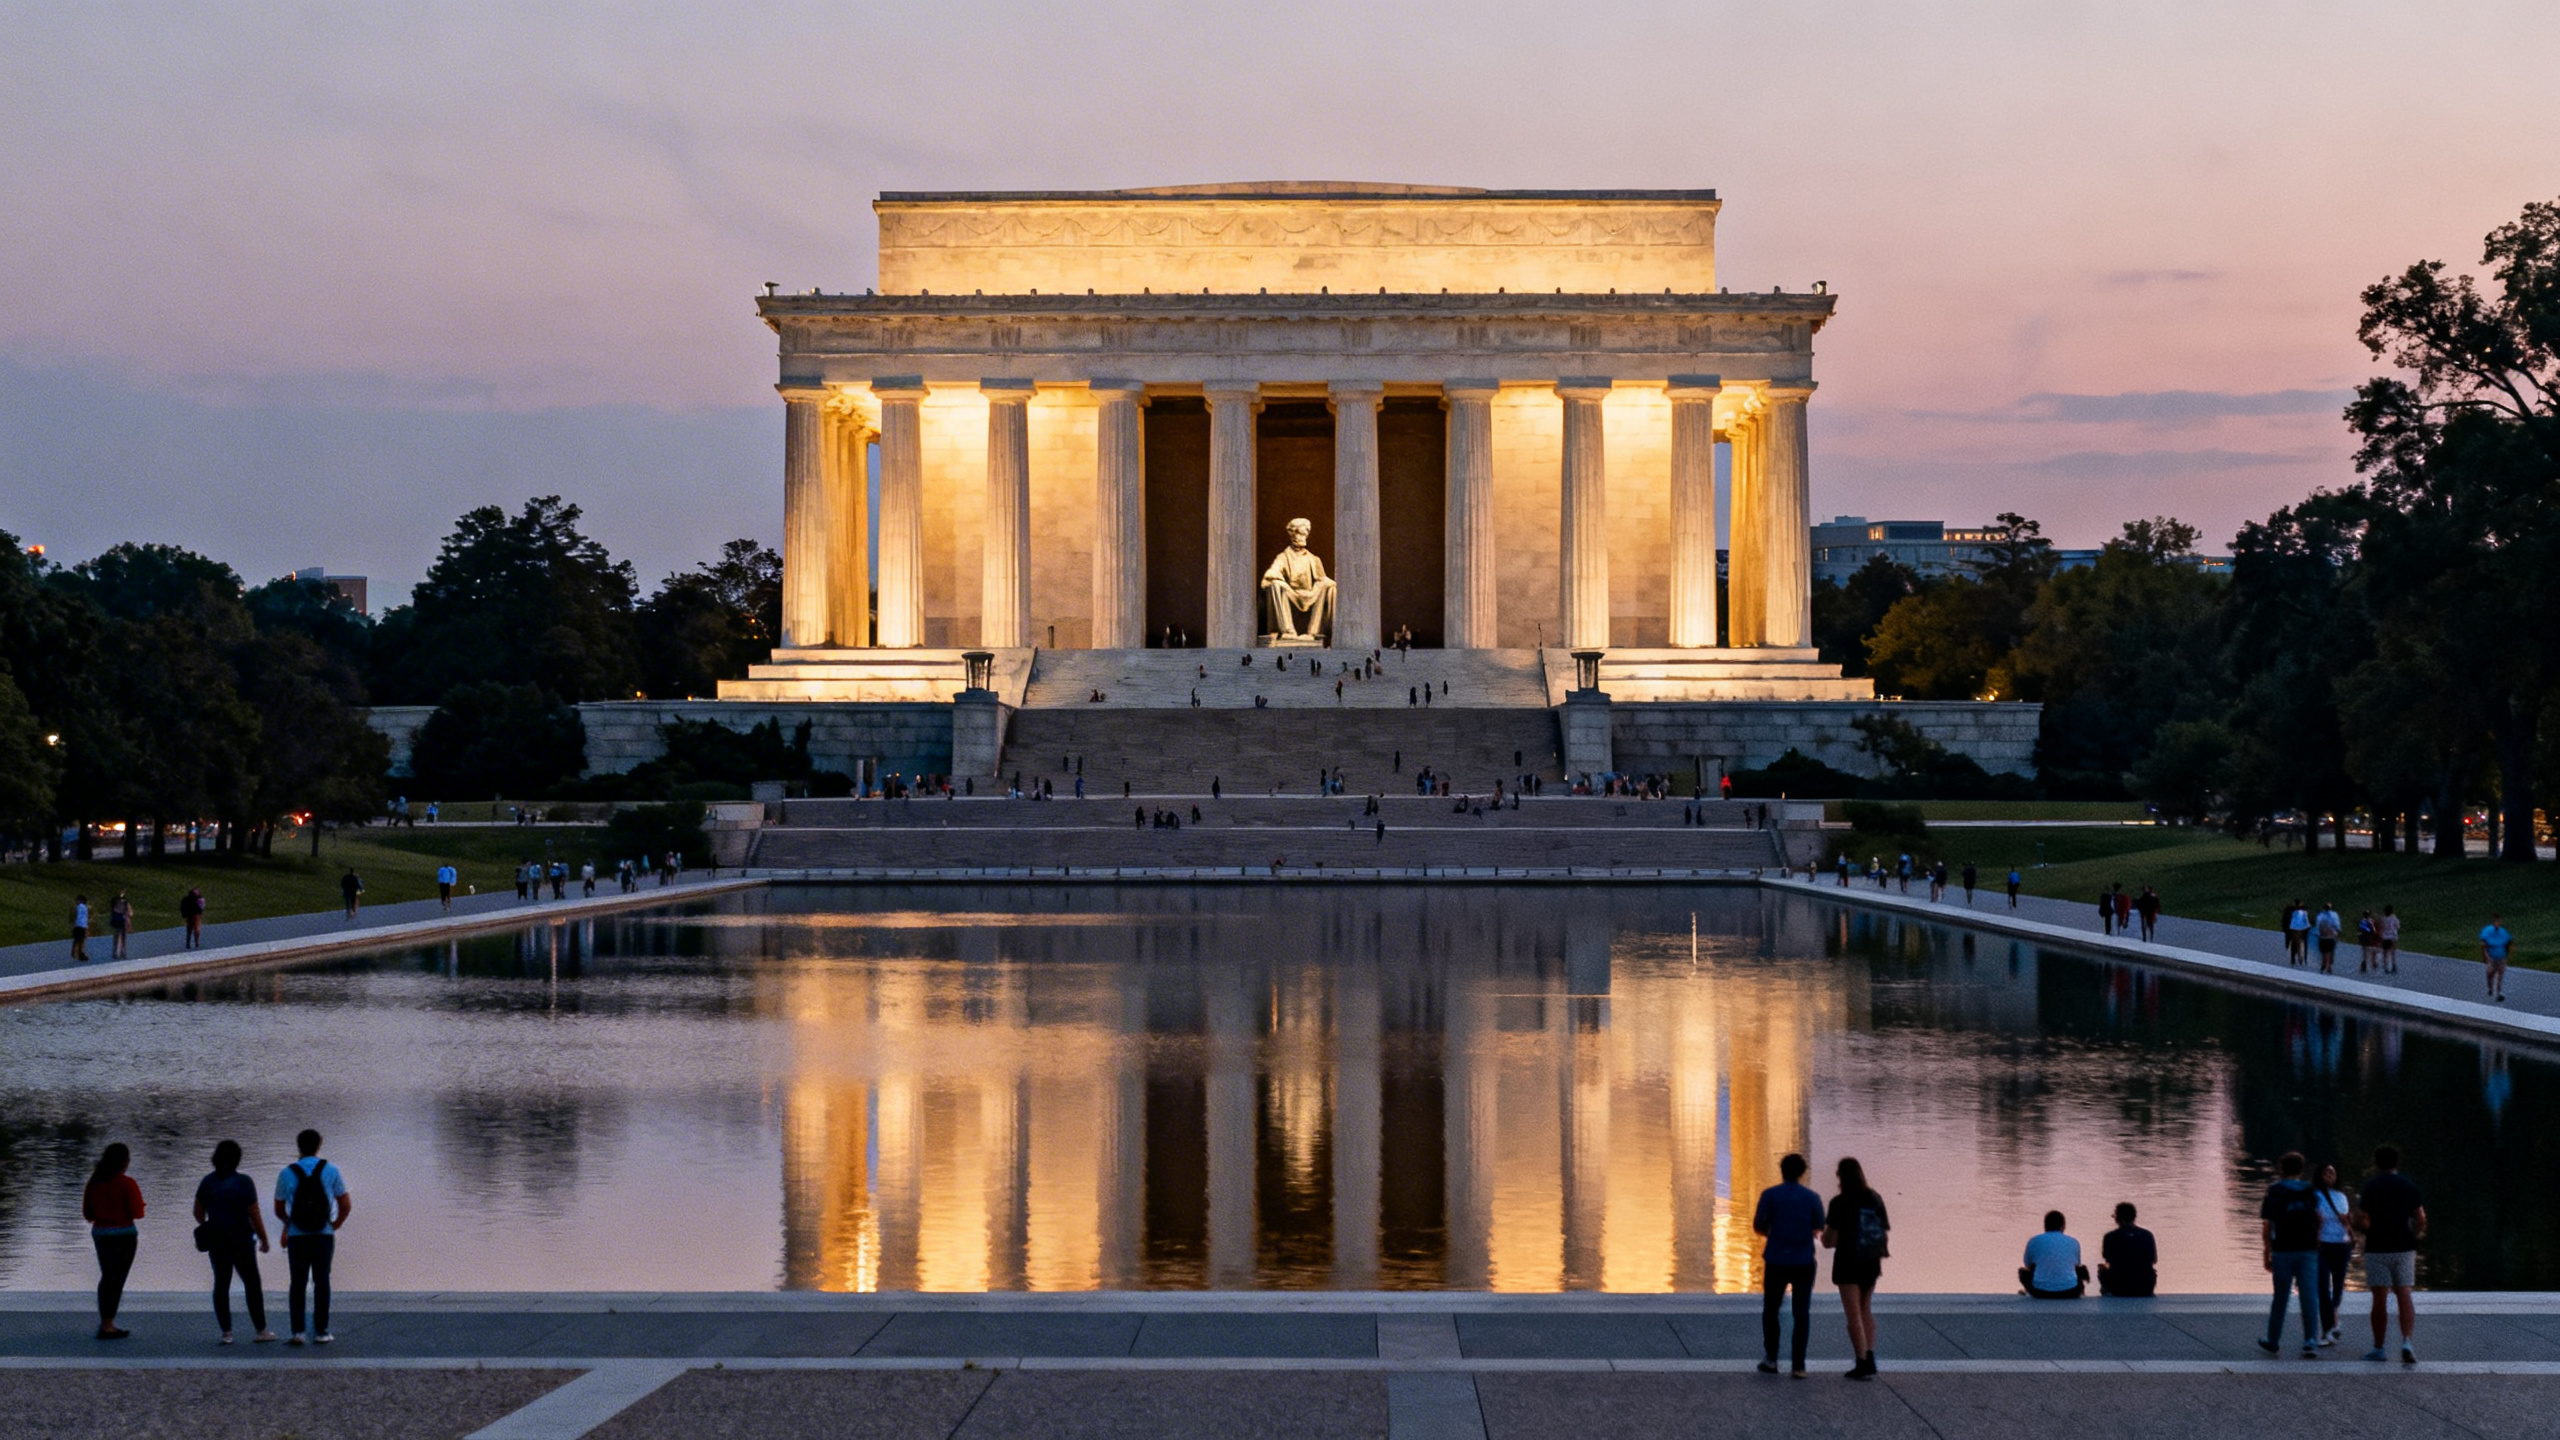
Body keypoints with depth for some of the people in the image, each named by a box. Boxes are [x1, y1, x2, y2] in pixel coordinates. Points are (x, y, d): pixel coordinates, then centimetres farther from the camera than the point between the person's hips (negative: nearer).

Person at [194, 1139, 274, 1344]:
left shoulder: (207, 1182, 0)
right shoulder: (243, 1183, -14)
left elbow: (198, 1212, 9)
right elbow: (254, 1215, -13)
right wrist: (264, 1239, -1)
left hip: (216, 1241, 4)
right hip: (241, 1241, -4)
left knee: (221, 1284, 7)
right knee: (252, 1284, 5)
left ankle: (226, 1333, 4)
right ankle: (261, 1330, 8)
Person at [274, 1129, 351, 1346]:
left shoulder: (287, 1174, -1)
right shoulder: (331, 1171, -1)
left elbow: (279, 1210, 7)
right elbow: (346, 1205, 1)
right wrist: (337, 1223, 19)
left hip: (297, 1236, 0)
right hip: (324, 1236, 0)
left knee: (297, 1283, 6)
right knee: (321, 1282, 7)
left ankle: (297, 1331, -3)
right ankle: (320, 1331, 5)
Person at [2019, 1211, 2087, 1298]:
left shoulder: (2034, 1242, 1)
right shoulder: (2073, 1243, 5)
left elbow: (2028, 1266, 17)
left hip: (2040, 1293, -1)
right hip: (2070, 1293, 1)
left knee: (2023, 1271, 29)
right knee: (2082, 1269, 32)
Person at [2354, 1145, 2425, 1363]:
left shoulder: (2371, 1187, -7)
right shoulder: (2409, 1186, 4)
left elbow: (2363, 1222, -12)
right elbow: (2421, 1219, 2)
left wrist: (2362, 1230, 10)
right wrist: (2417, 1235, 20)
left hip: (2377, 1249, -3)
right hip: (2404, 1247, 3)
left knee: (2380, 1299, 2)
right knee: (2405, 1296, 1)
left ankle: (2378, 1348, 9)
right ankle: (2407, 1342, -16)